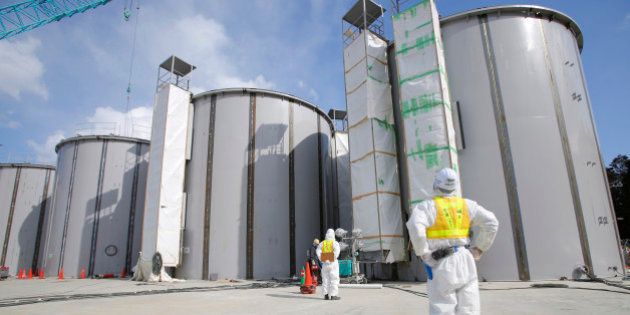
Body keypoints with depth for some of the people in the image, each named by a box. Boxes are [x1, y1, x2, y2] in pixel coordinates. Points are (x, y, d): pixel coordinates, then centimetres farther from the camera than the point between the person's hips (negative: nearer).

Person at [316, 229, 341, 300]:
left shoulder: (322, 243, 7)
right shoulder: (335, 243, -3)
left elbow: (318, 252, -4)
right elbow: (337, 251, -19)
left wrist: (322, 260, -1)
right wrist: (334, 259, -11)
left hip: (325, 263, 4)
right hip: (333, 264, -4)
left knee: (325, 279, 10)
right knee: (334, 279, 2)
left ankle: (326, 295, 11)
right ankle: (333, 295, 1)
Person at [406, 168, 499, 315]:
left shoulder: (427, 206, -7)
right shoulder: (466, 205, 7)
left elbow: (415, 227, -24)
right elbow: (491, 223, 5)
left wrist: (425, 255, -12)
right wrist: (476, 250, 8)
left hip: (441, 264, -4)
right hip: (465, 260, 4)